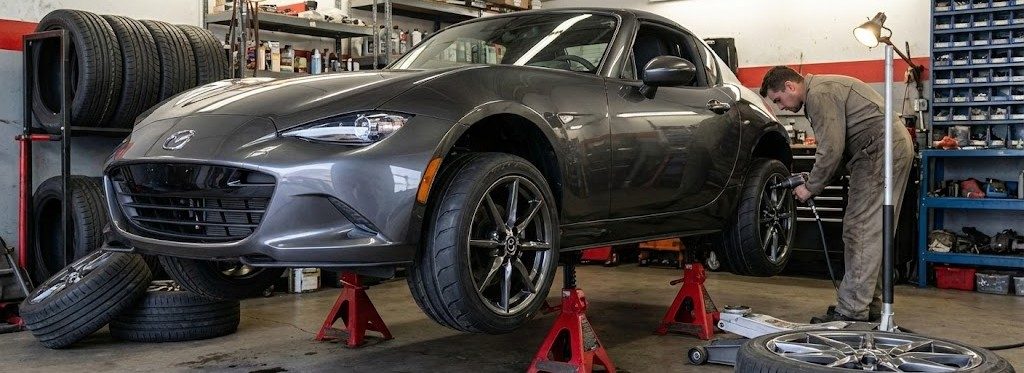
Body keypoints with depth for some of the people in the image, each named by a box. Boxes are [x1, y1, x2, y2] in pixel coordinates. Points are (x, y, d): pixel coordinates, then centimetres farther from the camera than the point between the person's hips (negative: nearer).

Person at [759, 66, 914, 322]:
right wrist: (814, 182, 9)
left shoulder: (819, 94, -12)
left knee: (861, 231, -11)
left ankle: (852, 311, -10)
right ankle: (871, 306, 18)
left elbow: (831, 149, -18)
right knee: (873, 232, 13)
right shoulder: (821, 91, 21)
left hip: (882, 150, -11)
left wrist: (811, 188, -8)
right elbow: (835, 146, 20)